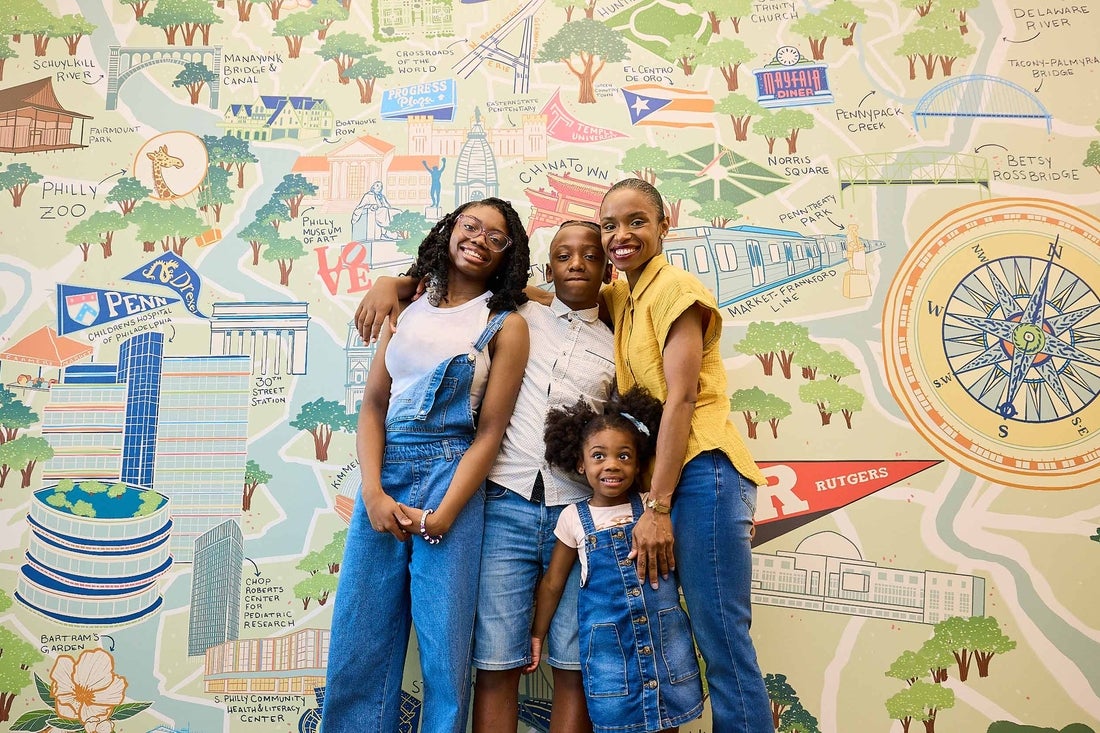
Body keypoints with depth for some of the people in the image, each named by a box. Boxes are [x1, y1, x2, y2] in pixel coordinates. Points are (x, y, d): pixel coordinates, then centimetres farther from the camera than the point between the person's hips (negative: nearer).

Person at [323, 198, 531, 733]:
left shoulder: (505, 325, 3)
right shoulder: (407, 310, 13)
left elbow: (490, 430, -4)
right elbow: (373, 405, 6)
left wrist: (442, 516, -13)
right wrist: (373, 492, -9)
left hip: (451, 476, -3)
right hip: (384, 474, 4)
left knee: (444, 650, 2)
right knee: (356, 647, 6)